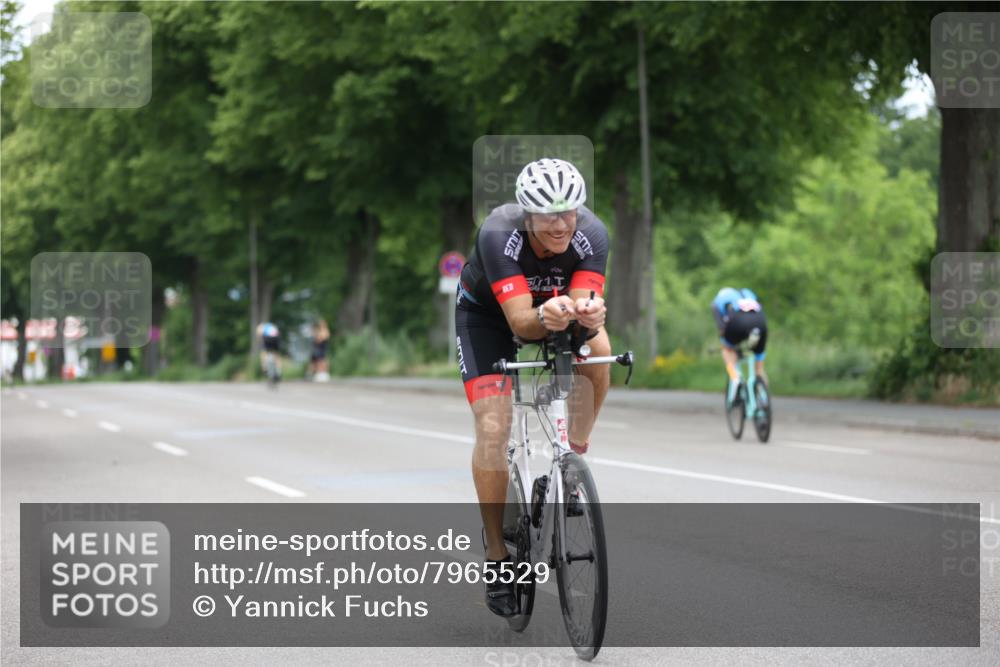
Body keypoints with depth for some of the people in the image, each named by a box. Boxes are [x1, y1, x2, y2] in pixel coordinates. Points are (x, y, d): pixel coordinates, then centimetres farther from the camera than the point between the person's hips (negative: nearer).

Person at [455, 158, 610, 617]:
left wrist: (589, 315, -59)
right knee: (493, 429, -16)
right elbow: (520, 323, -41)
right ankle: (497, 556, -1)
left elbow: (584, 305, -36)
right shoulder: (498, 234, -37)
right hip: (487, 312, -3)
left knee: (598, 350, -30)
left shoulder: (591, 234, -30)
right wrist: (545, 317, -63)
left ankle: (573, 458, -6)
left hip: (553, 304, 3)